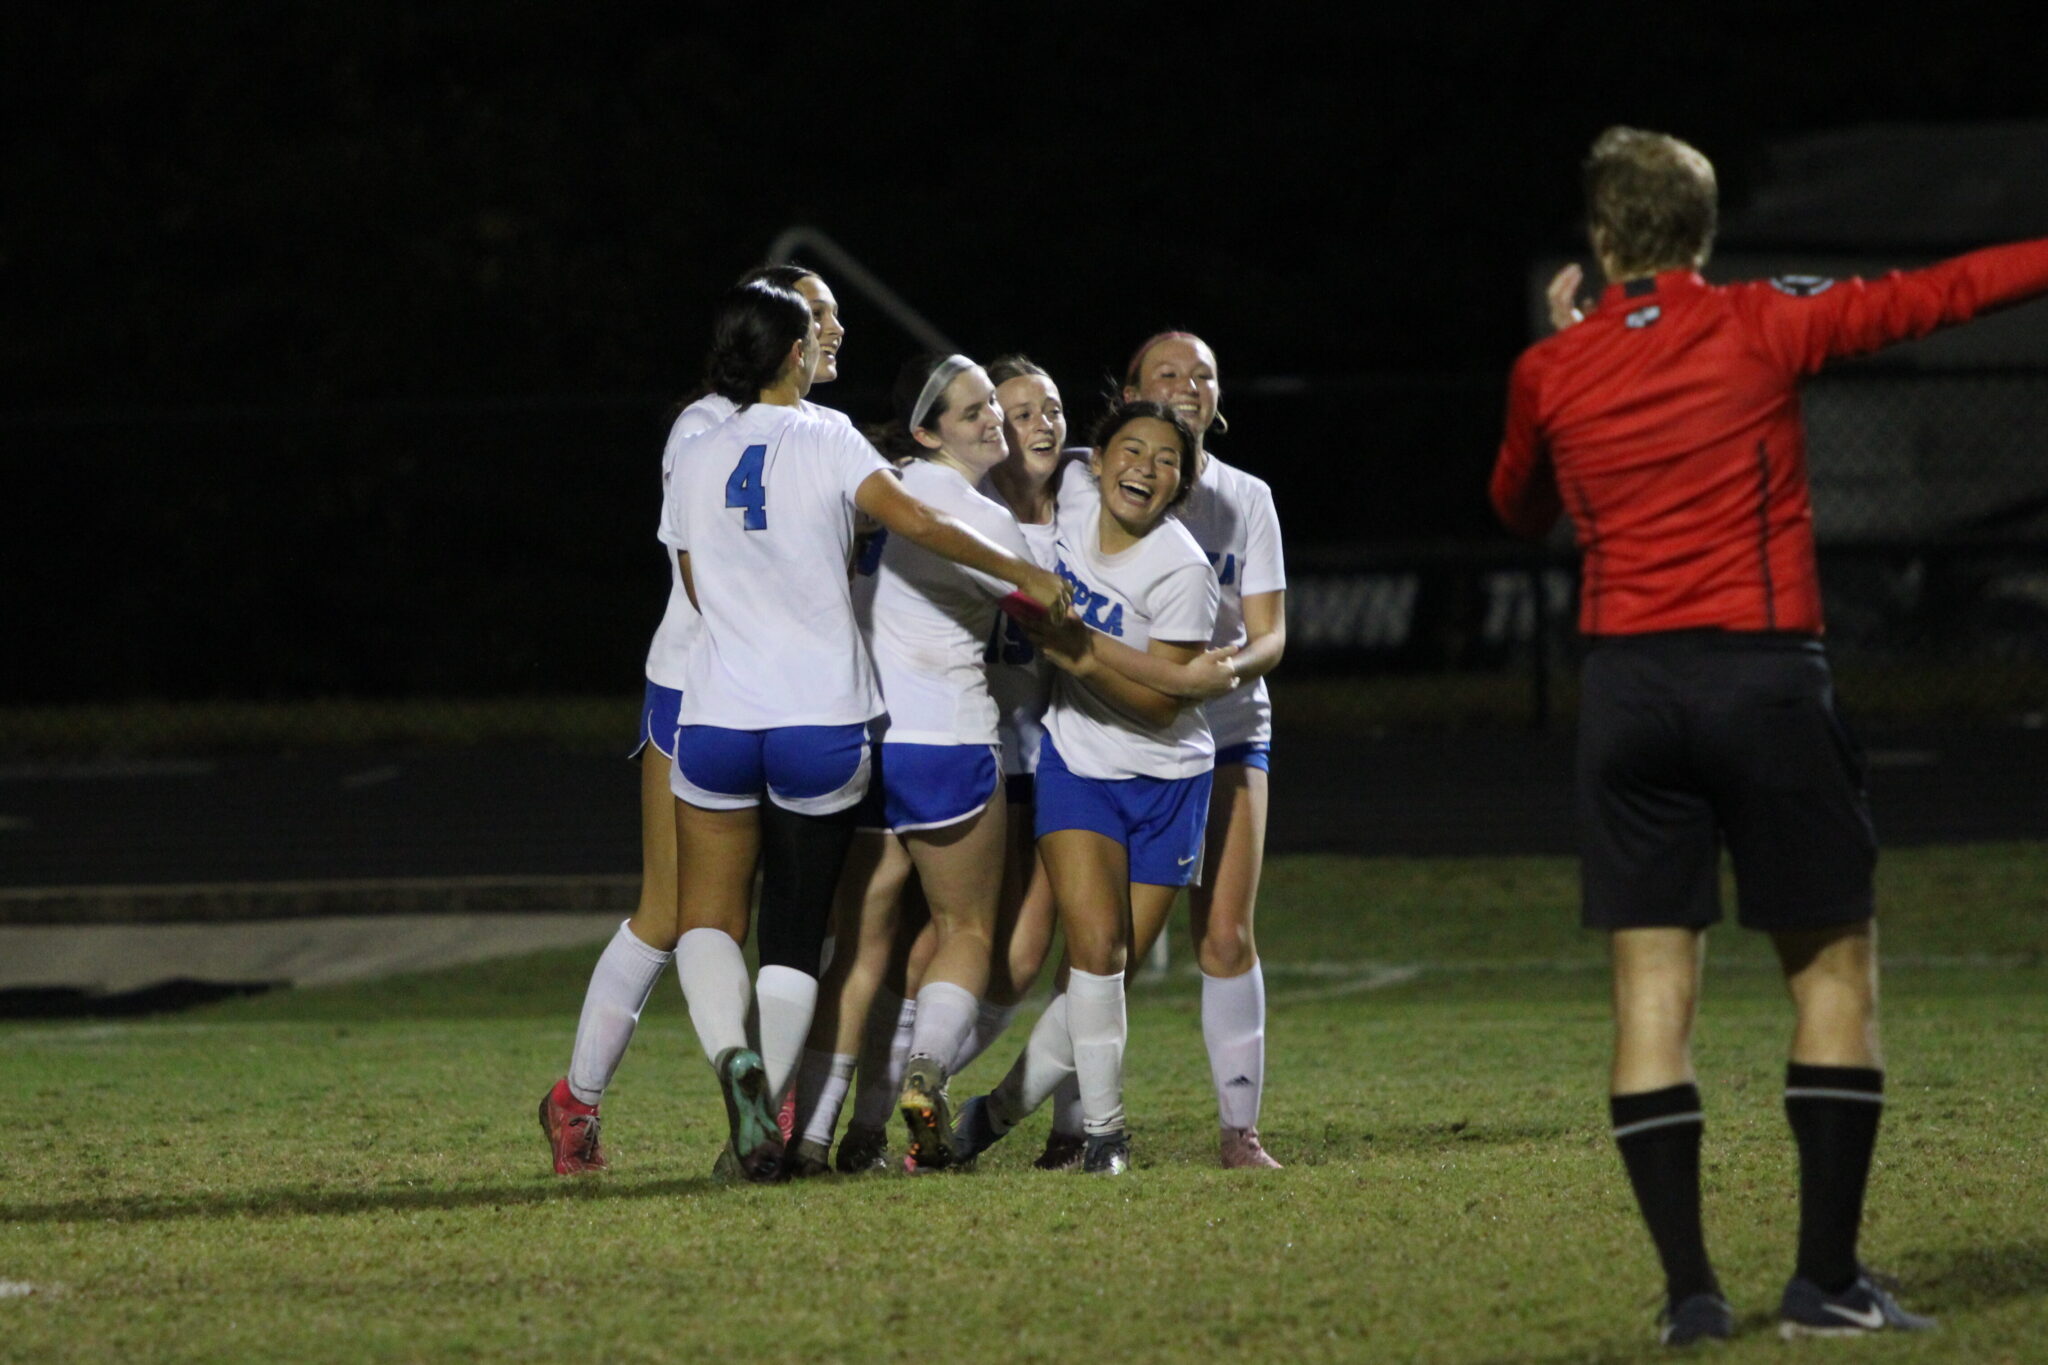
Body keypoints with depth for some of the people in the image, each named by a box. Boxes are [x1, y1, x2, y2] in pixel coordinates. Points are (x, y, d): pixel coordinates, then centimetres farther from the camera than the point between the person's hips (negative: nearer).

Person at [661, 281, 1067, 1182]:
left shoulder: (693, 462, 6)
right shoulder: (827, 444, -4)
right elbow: (918, 522, -17)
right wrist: (1025, 575, -11)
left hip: (718, 717, 2)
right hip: (824, 719, -2)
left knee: (708, 915, 10)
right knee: (795, 932, 8)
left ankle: (730, 1051, -20)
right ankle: (768, 1127, -1)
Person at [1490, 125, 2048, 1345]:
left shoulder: (1552, 373, 6)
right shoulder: (1762, 326, -1)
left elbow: (1521, 509, 24)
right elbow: (1930, 296, 2)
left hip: (1628, 685, 2)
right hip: (1766, 674, -2)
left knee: (1654, 987, 3)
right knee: (1834, 967, 7)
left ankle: (1690, 1286, -3)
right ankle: (1826, 1279, 3)